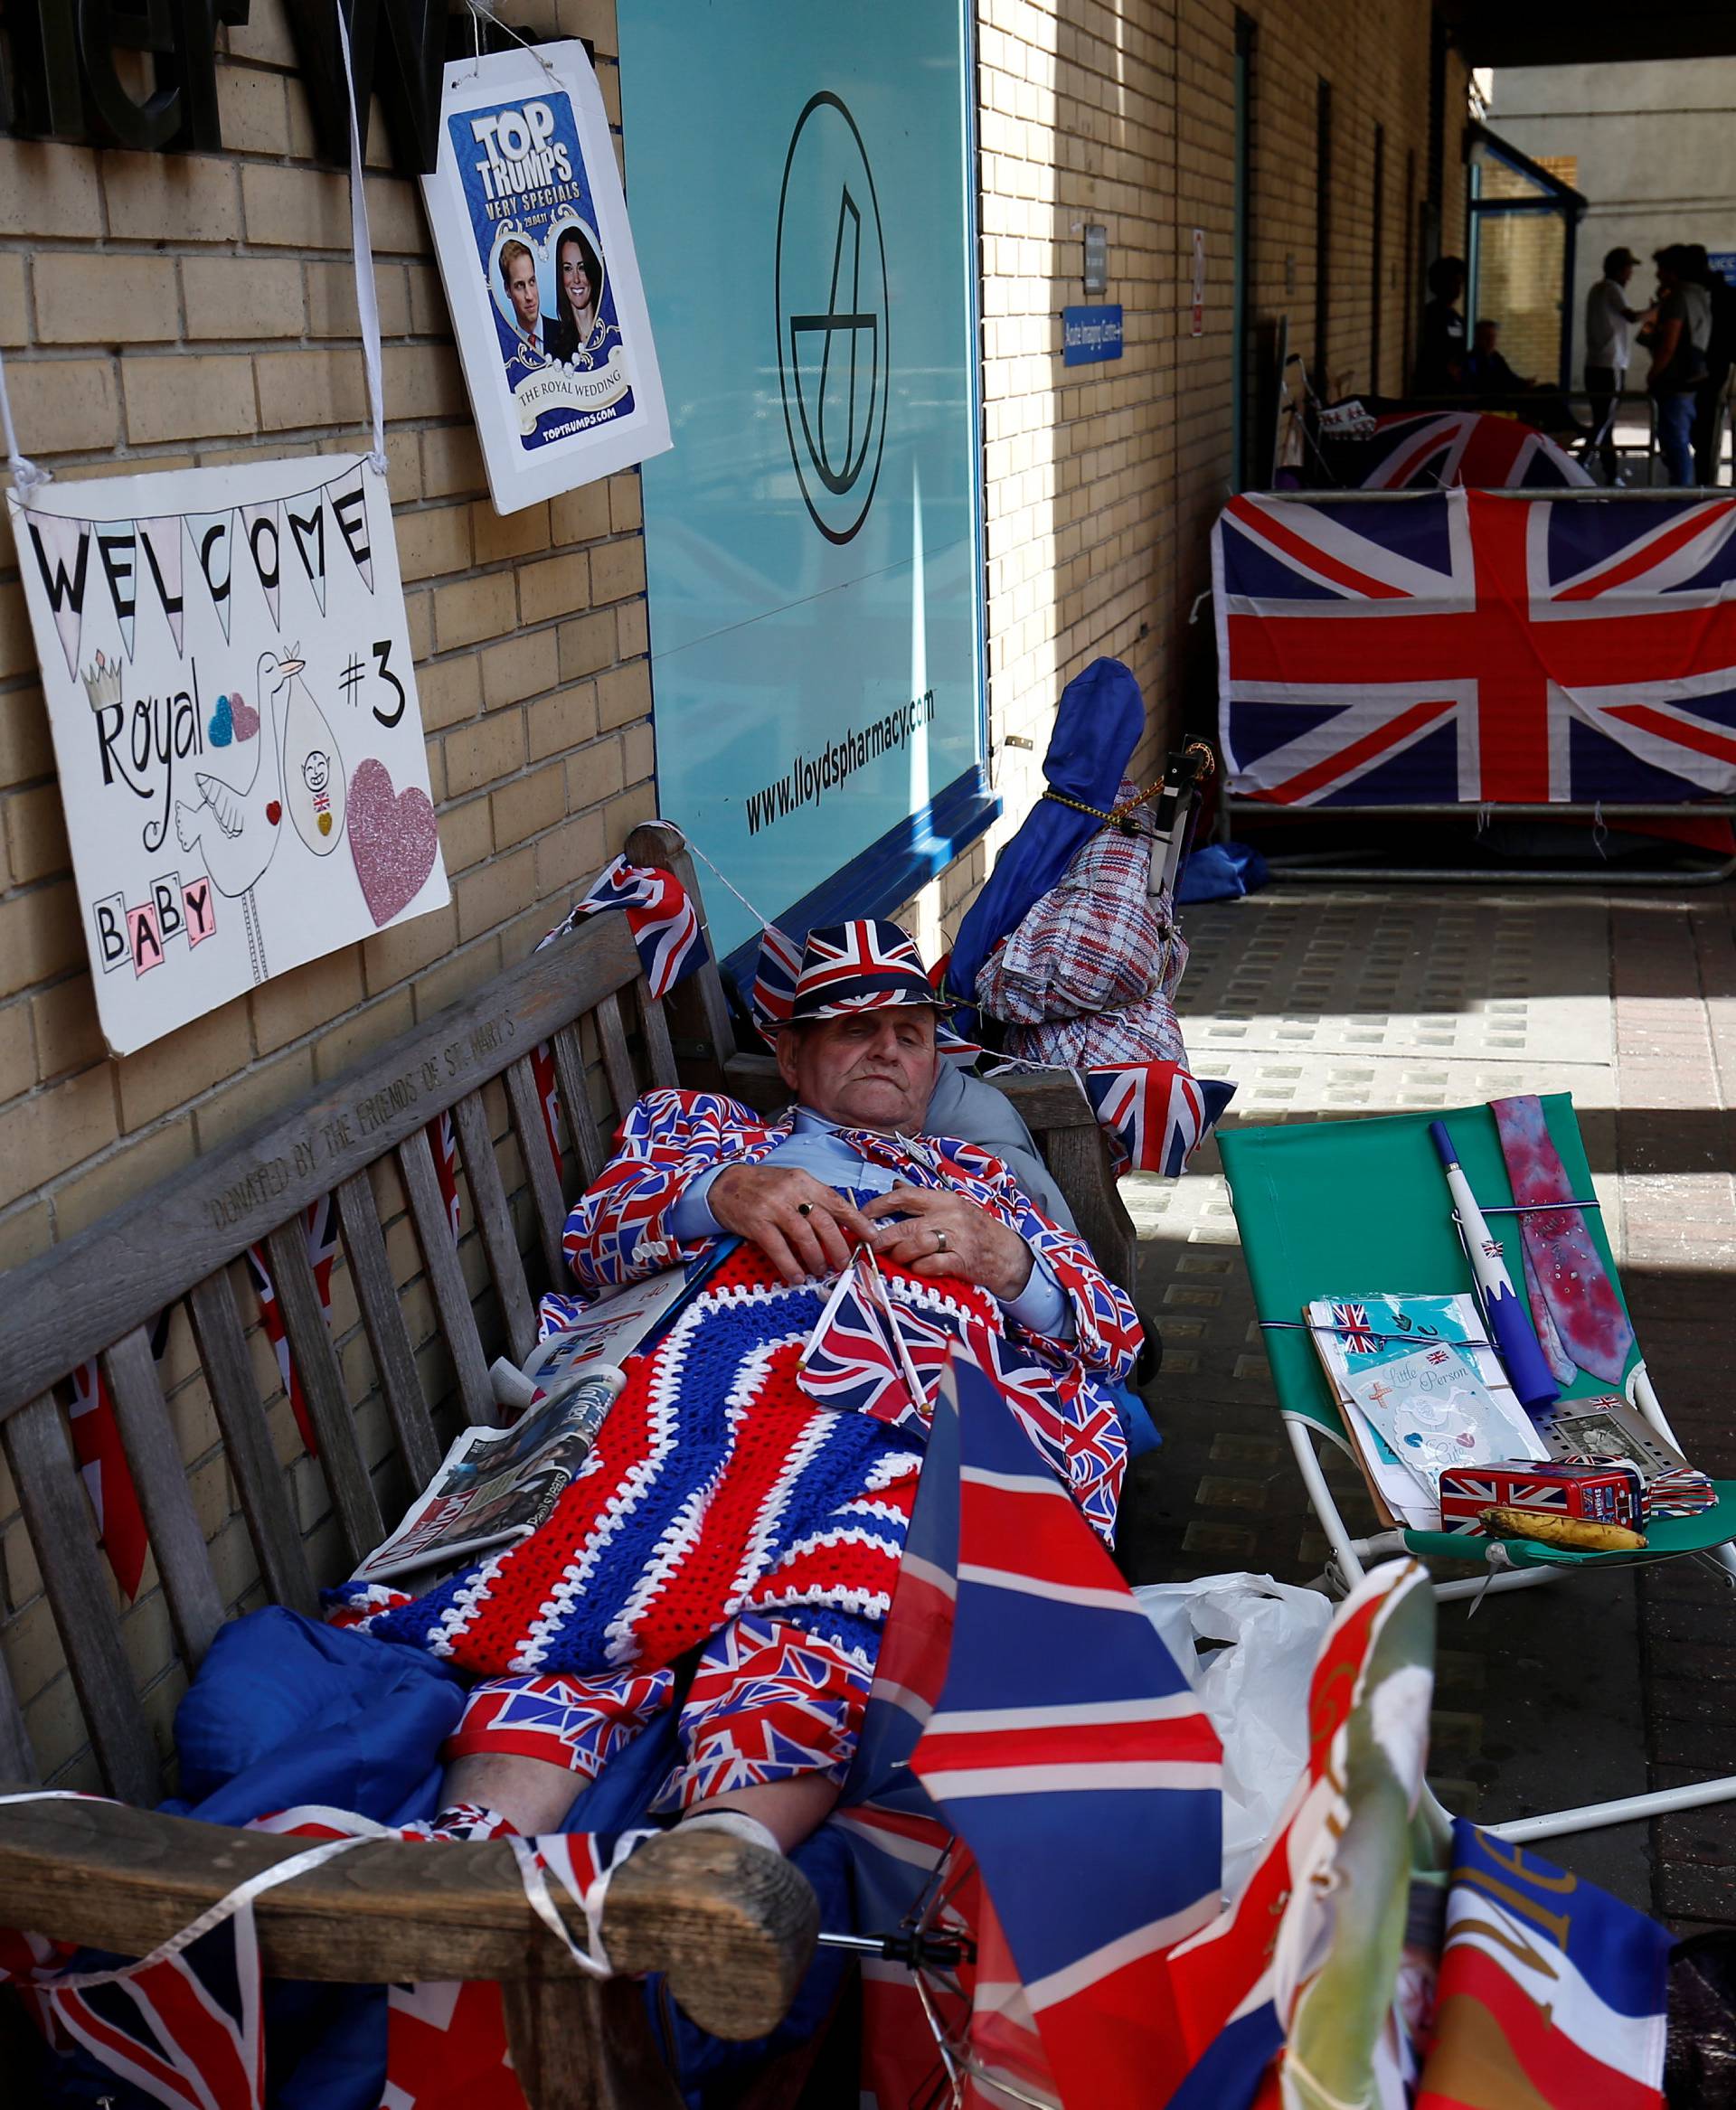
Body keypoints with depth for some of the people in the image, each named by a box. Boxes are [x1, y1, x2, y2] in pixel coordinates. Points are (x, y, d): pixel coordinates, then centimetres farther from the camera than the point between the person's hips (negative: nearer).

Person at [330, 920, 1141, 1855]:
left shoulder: (979, 1178, 41)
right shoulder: (701, 1122, 40)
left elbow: (1116, 1333, 27)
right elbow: (593, 1232, 19)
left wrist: (1003, 1259, 5)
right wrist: (723, 1192, -2)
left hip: (920, 1399, 0)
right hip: (713, 1347, 1)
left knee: (816, 1617, -36)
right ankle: (476, 1844, -55)